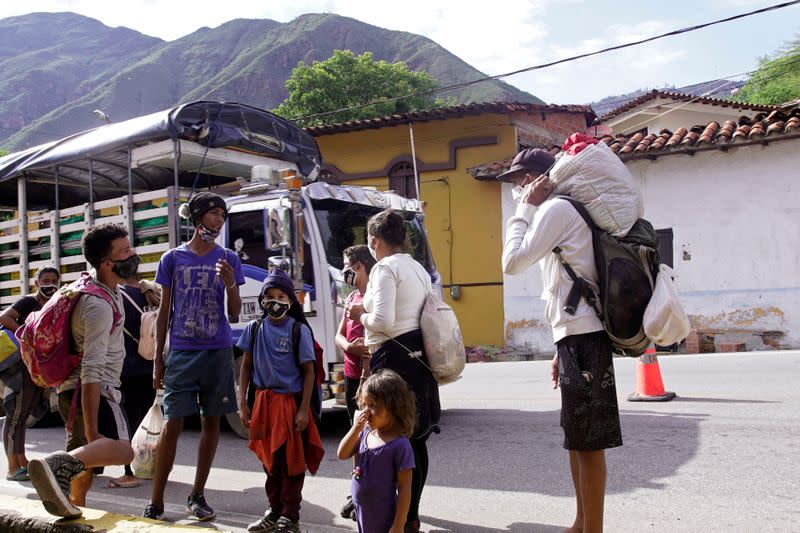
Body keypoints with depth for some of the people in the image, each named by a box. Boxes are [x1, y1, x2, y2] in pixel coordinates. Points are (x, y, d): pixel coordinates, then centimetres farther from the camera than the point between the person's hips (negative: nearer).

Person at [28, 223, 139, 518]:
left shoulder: (92, 282, 9)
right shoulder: (100, 307, -21)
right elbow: (92, 371, -27)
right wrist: (91, 432, -28)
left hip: (71, 390, 10)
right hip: (92, 391, -10)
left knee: (84, 469, 20)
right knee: (122, 450, -30)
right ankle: (60, 465, -46)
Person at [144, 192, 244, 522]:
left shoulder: (228, 260, 5)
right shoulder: (173, 258, 4)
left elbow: (235, 314, 5)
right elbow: (164, 311, 7)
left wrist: (230, 284, -14)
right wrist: (157, 358, 4)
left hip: (218, 352, 2)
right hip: (181, 352, -1)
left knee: (211, 422, 7)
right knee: (172, 424, -5)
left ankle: (197, 495, 20)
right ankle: (155, 503, 6)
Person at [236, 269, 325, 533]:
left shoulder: (299, 330, -9)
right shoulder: (254, 329, 2)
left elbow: (308, 372, -7)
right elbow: (246, 366, 8)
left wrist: (304, 410, -11)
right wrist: (243, 403, 3)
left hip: (291, 401, -4)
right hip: (264, 401, 4)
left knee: (292, 461, 2)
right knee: (269, 460, 15)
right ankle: (274, 511, 30)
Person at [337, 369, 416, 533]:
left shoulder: (399, 445, -20)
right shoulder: (365, 433, -1)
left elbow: (404, 488, -18)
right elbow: (342, 454, 0)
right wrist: (356, 428, -13)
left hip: (383, 519, -6)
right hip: (361, 510, 6)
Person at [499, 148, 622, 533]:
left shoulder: (556, 208, -9)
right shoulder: (561, 211, 21)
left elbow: (512, 262, -13)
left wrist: (524, 208, -4)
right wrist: (561, 349, 21)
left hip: (583, 338, -10)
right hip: (578, 336, 10)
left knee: (587, 441, -4)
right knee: (576, 437, 16)